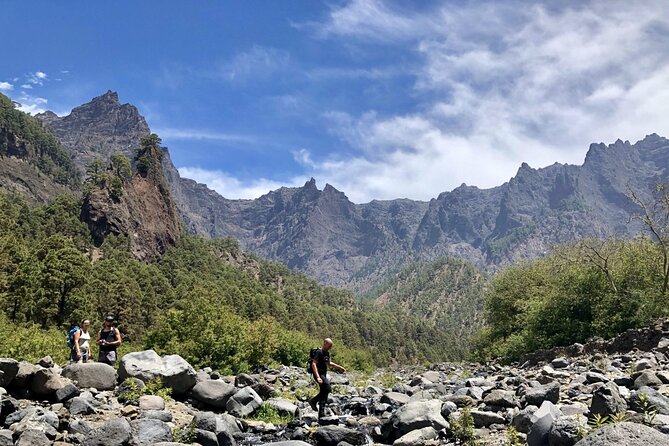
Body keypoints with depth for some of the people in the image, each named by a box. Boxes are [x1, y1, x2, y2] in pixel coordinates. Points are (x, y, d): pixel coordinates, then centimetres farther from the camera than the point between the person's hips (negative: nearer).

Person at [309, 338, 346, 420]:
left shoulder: (327, 353, 14)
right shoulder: (319, 352, -14)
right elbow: (313, 364, -22)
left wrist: (339, 367, 25)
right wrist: (318, 377, -31)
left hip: (324, 375, 9)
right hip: (319, 374, -9)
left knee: (324, 393, 7)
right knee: (328, 388, -23)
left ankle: (321, 415, 11)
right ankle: (313, 401, -8)